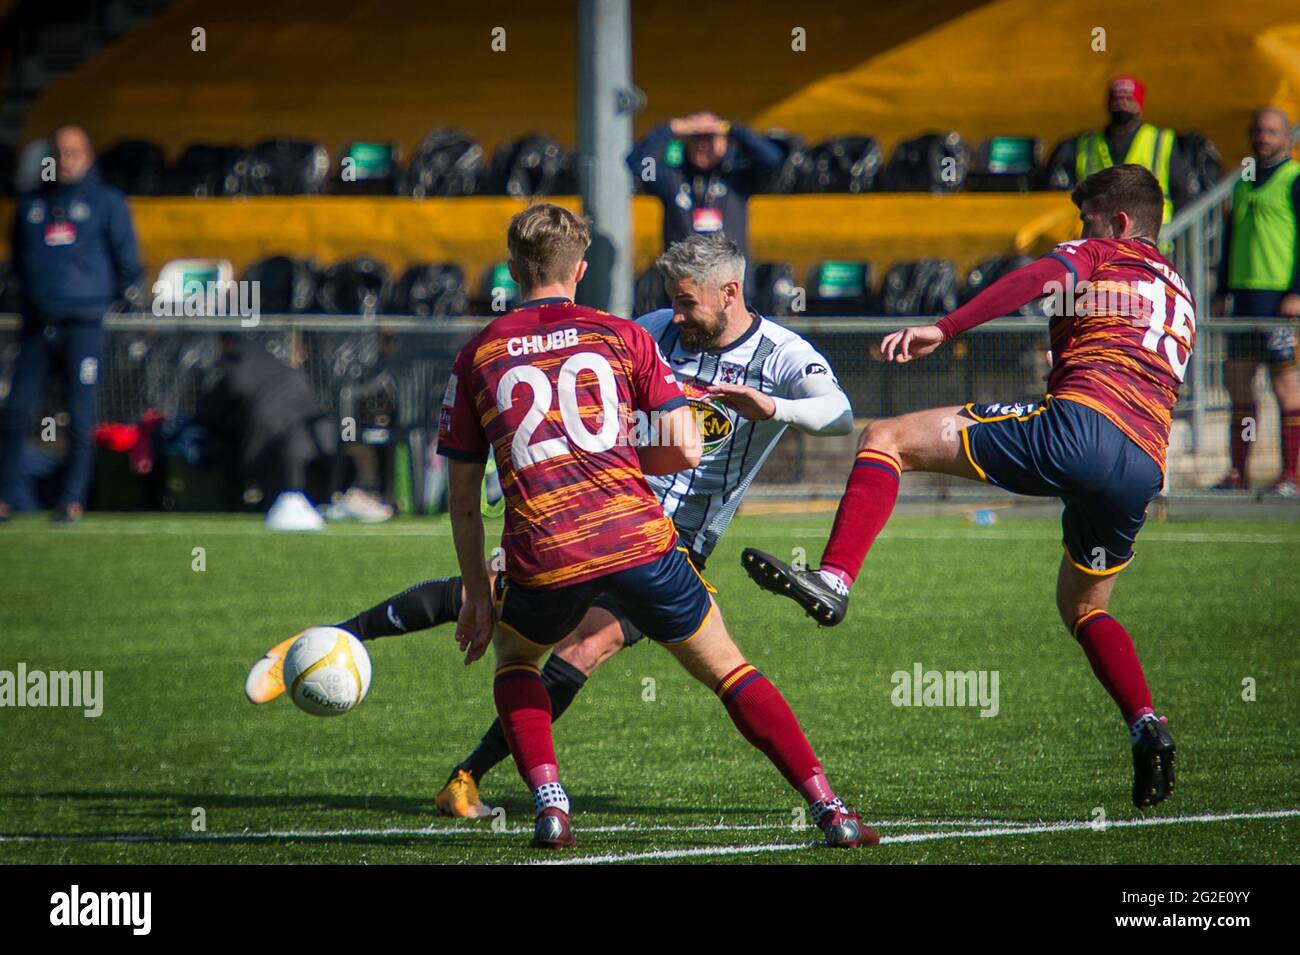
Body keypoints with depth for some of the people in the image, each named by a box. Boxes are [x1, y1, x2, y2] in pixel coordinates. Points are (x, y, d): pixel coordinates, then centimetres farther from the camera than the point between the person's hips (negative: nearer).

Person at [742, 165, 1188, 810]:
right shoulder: (1181, 298, 35)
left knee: (885, 440, -4)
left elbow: (1033, 281, -7)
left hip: (1080, 423, -7)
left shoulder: (1098, 255, 14)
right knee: (1084, 608, 28)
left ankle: (834, 579, -25)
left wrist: (943, 329, -16)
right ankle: (1146, 728, 6)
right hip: (1147, 469, 7)